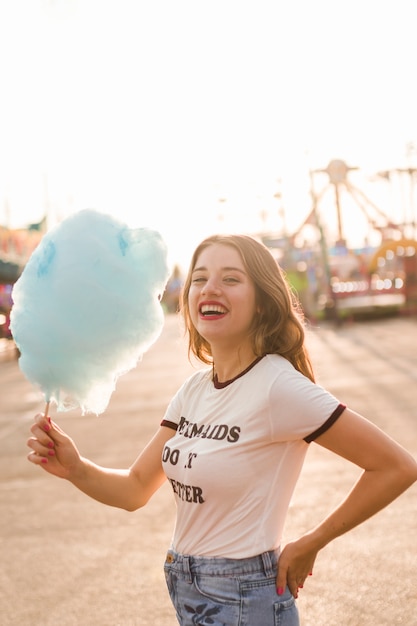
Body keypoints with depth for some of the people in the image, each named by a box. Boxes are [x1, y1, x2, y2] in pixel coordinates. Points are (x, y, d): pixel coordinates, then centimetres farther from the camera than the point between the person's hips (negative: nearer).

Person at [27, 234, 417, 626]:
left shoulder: (278, 386, -21)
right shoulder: (195, 388, 2)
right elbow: (135, 490, 3)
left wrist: (308, 545, -12)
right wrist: (74, 467, -17)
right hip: (186, 592, 8)